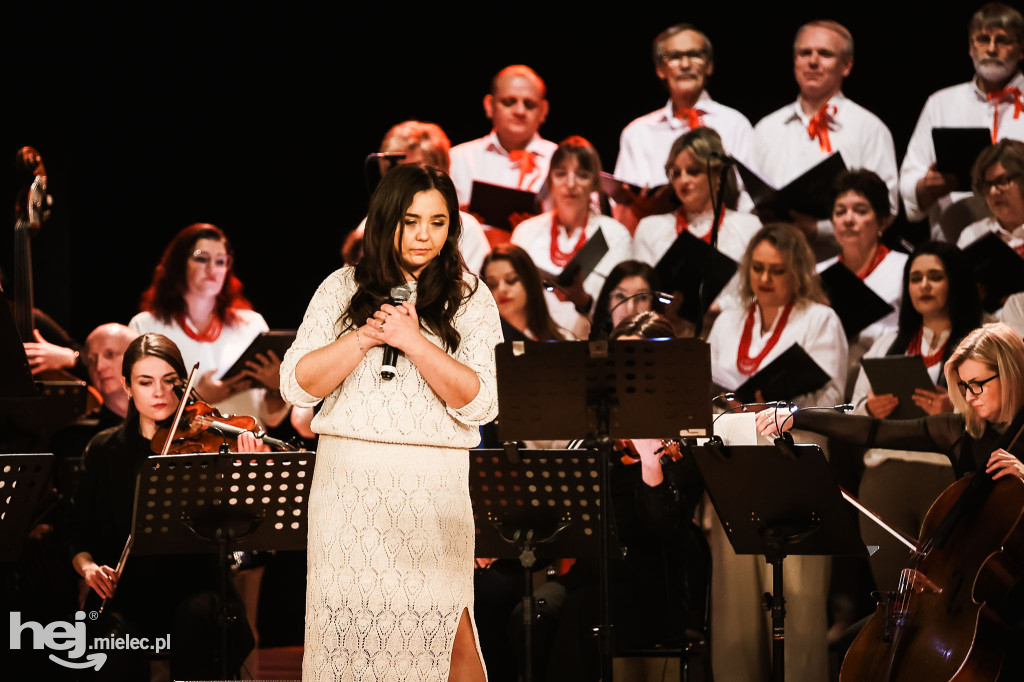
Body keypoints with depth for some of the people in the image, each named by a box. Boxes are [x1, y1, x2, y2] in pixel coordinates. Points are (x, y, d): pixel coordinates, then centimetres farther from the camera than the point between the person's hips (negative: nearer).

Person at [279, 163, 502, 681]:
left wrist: (413, 341, -13)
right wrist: (367, 336, -10)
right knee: (346, 625, 0)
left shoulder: (469, 299, 6)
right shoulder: (344, 289, 9)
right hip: (348, 480, 2)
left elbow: (480, 404, -6)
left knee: (444, 628, -11)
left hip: (435, 486, -1)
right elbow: (296, 385, 0)